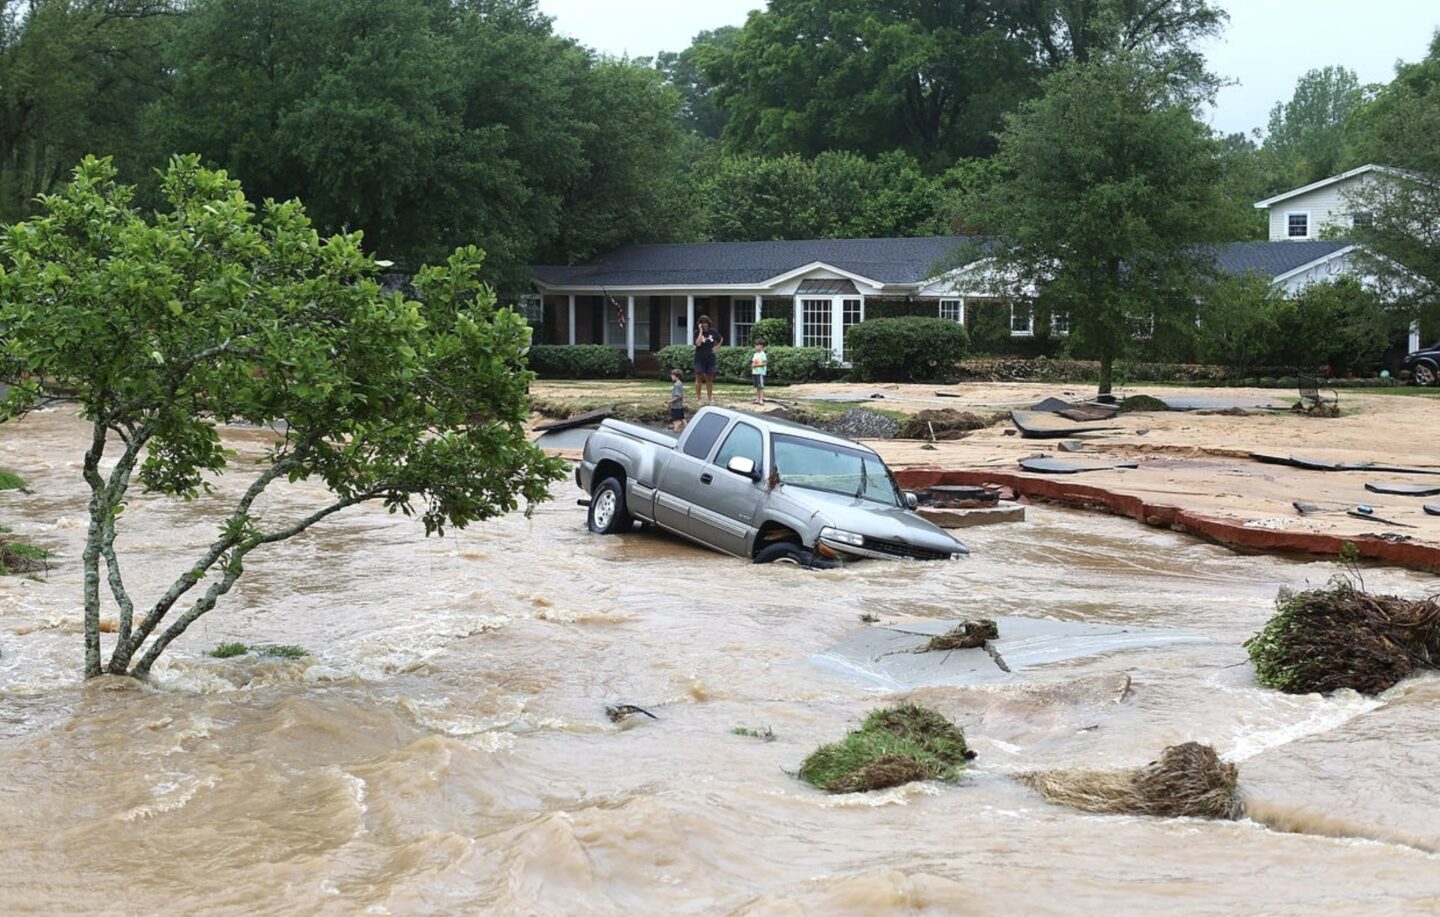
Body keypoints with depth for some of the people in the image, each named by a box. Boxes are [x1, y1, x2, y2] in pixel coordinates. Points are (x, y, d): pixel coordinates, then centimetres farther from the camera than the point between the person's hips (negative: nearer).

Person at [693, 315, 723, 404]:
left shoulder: (713, 332, 4)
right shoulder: (697, 333, -5)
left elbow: (721, 339, 22)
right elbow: (698, 344, -22)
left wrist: (716, 347, 8)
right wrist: (701, 331, -19)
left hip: (710, 358, 3)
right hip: (700, 358, -3)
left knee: (710, 378, 7)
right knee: (699, 377, -6)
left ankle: (709, 398, 15)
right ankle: (697, 398, -4)